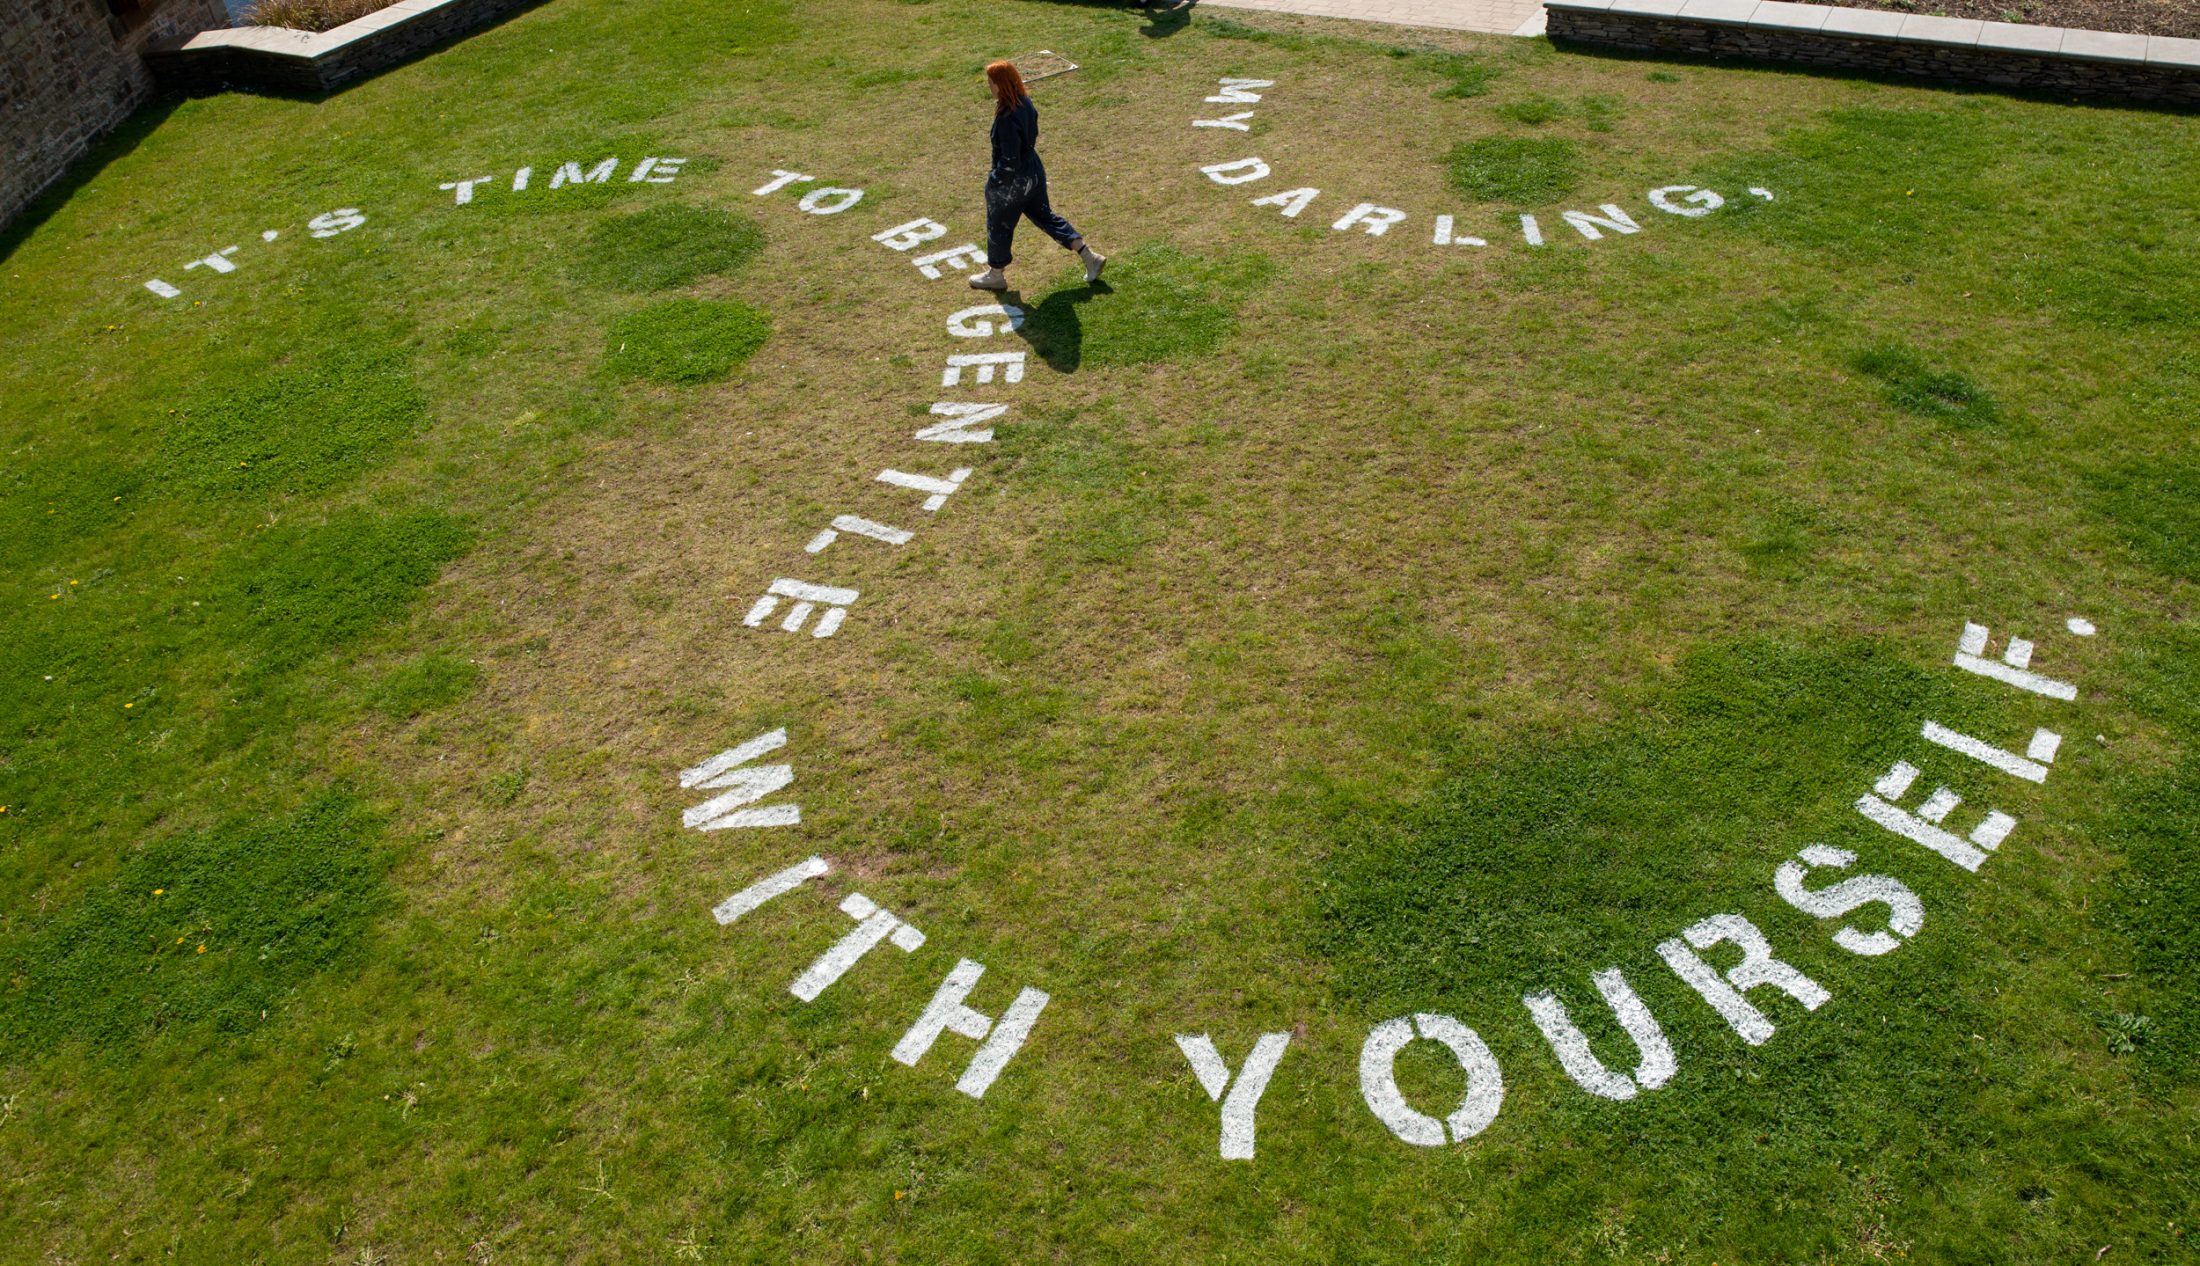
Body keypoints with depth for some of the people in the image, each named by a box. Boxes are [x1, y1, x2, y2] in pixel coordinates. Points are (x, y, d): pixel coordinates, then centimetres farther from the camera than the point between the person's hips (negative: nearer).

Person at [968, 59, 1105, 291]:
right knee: (1044, 215, 24)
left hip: (1012, 182, -9)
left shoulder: (1007, 119, -32)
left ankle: (995, 275, 35)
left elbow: (1010, 162, -28)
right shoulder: (1026, 102, -5)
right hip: (1034, 171, 9)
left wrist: (994, 180, -15)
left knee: (998, 227, 14)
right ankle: (1089, 256, 24)